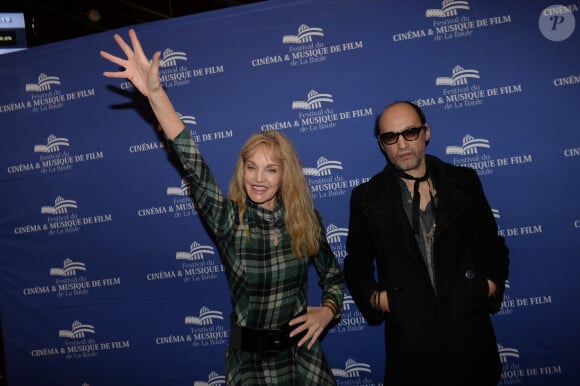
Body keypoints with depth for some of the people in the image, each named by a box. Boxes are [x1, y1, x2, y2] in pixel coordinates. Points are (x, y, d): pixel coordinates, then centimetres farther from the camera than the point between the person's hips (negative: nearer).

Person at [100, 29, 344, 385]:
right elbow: (193, 165, -25)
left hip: (302, 355, 2)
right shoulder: (229, 219, -12)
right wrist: (155, 93, -34)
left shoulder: (306, 221, -6)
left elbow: (334, 276, 7)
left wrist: (327, 310, -13)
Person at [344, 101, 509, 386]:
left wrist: (492, 284, -2)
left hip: (469, 332, 2)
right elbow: (357, 263, 8)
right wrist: (374, 298, -8)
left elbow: (492, 244, 13)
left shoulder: (464, 181, 4)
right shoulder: (366, 197, 0)